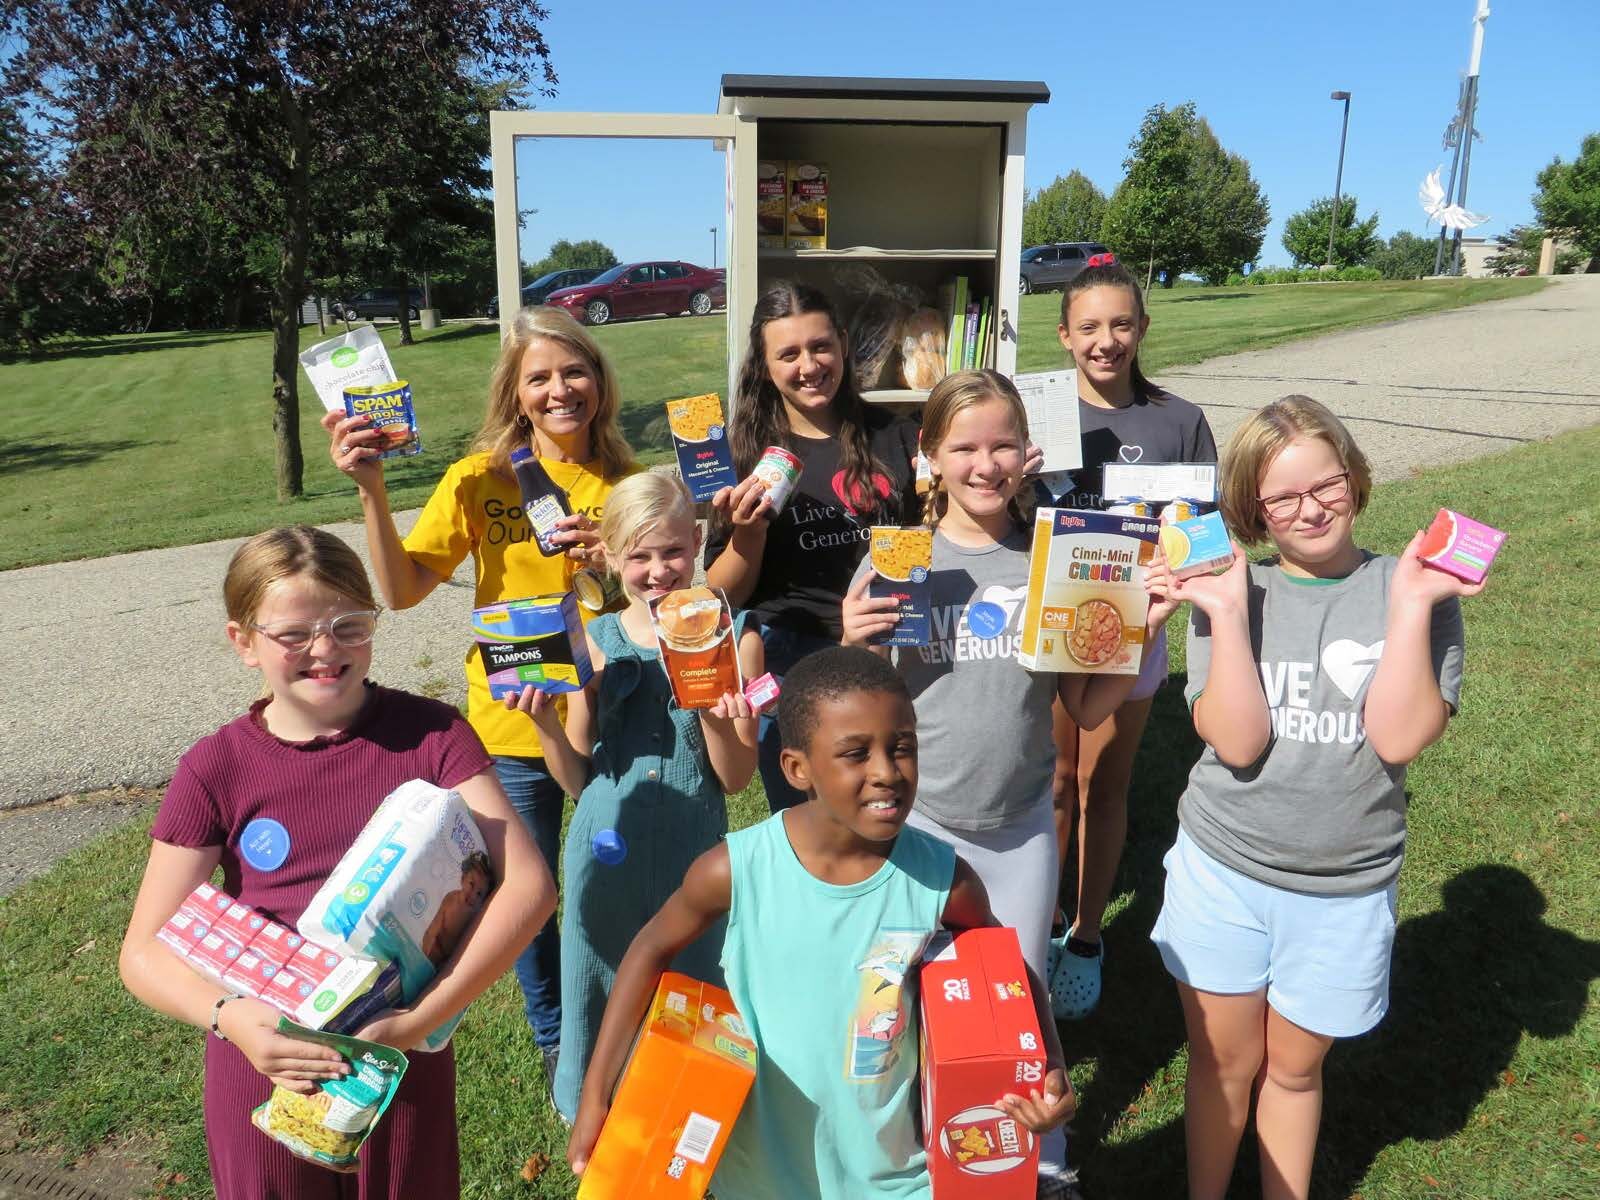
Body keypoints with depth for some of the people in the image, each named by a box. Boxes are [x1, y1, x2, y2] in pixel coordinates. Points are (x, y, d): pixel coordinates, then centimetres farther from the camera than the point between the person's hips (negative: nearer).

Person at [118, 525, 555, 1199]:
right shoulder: (215, 769, -9)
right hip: (264, 1059, 1)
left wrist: (418, 1019, -25)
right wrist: (230, 1017, -25)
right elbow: (144, 952, -6)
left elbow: (528, 883, -19)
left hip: (405, 1059, 0)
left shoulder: (431, 734, -12)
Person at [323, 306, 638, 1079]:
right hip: (514, 721, -1)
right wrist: (371, 491, -24)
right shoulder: (482, 479, -7)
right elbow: (402, 588, -12)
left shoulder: (627, 482, -2)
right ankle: (554, 1038, 40)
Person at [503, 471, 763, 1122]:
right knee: (602, 996, 15)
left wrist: (715, 720, -24)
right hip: (607, 852, 2)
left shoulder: (734, 637, -6)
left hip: (693, 854, -1)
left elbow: (735, 778, -6)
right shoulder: (593, 642, -1)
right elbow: (578, 779, 2)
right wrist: (545, 723, -14)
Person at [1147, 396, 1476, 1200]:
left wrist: (1411, 603, -22)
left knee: (1294, 1068, 20)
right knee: (1223, 1062, 17)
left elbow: (1400, 737, -19)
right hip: (1223, 870, 0)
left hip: (1346, 890, 0)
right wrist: (1229, 612, -22)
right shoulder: (1230, 593, -7)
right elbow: (1236, 742, -18)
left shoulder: (1416, 592, -7)